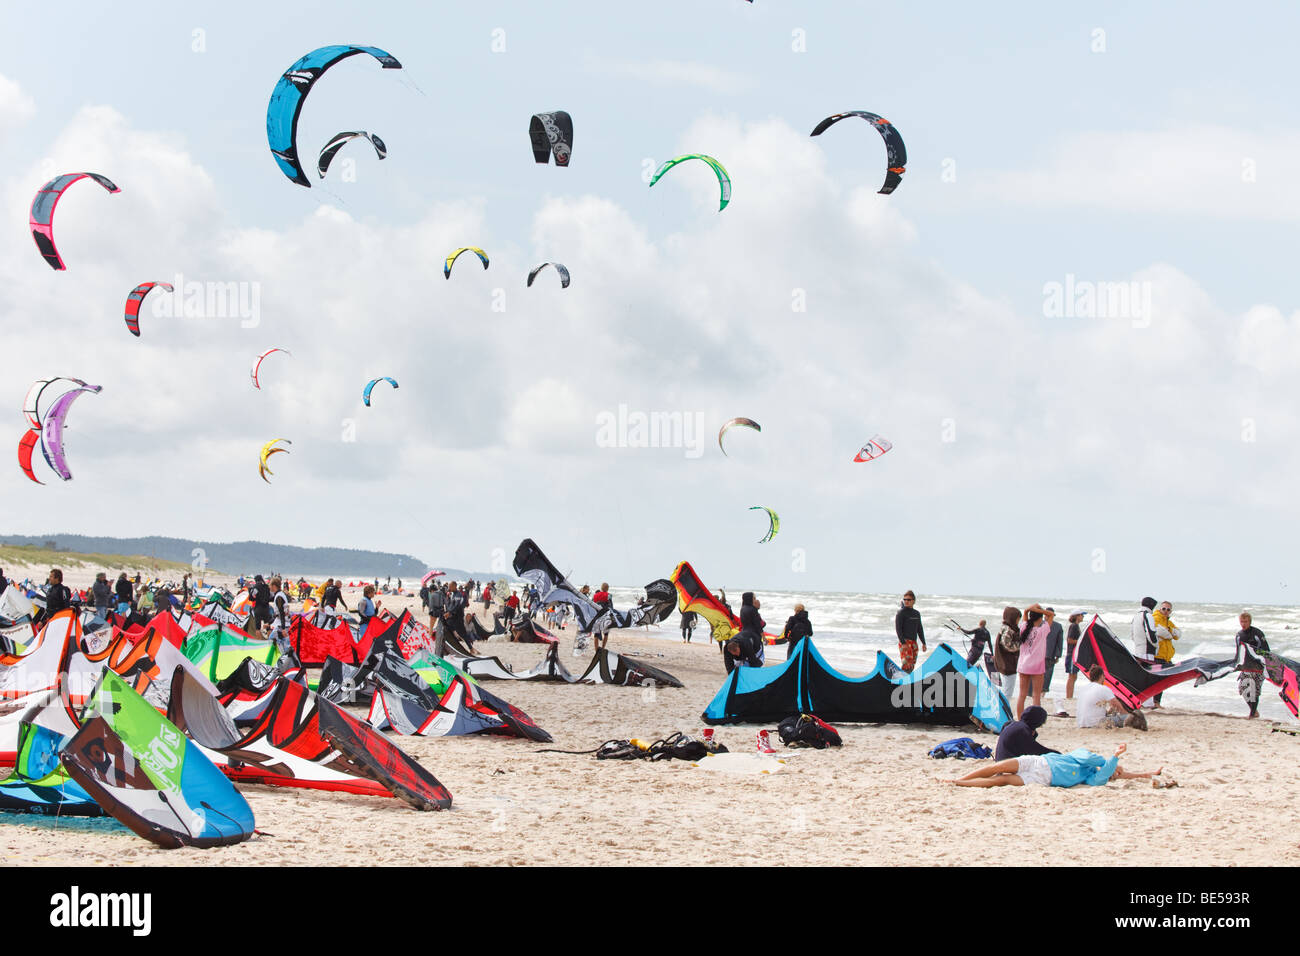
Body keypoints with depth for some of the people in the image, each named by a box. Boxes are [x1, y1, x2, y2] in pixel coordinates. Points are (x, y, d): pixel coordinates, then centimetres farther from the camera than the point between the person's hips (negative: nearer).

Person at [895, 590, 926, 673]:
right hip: (904, 642, -7)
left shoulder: (917, 613, 14)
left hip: (914, 643, 7)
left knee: (912, 664, 7)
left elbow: (920, 629, 21)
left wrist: (923, 643, 17)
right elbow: (898, 629, -12)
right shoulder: (901, 613, -6)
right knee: (907, 663, -17)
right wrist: (903, 643, -20)